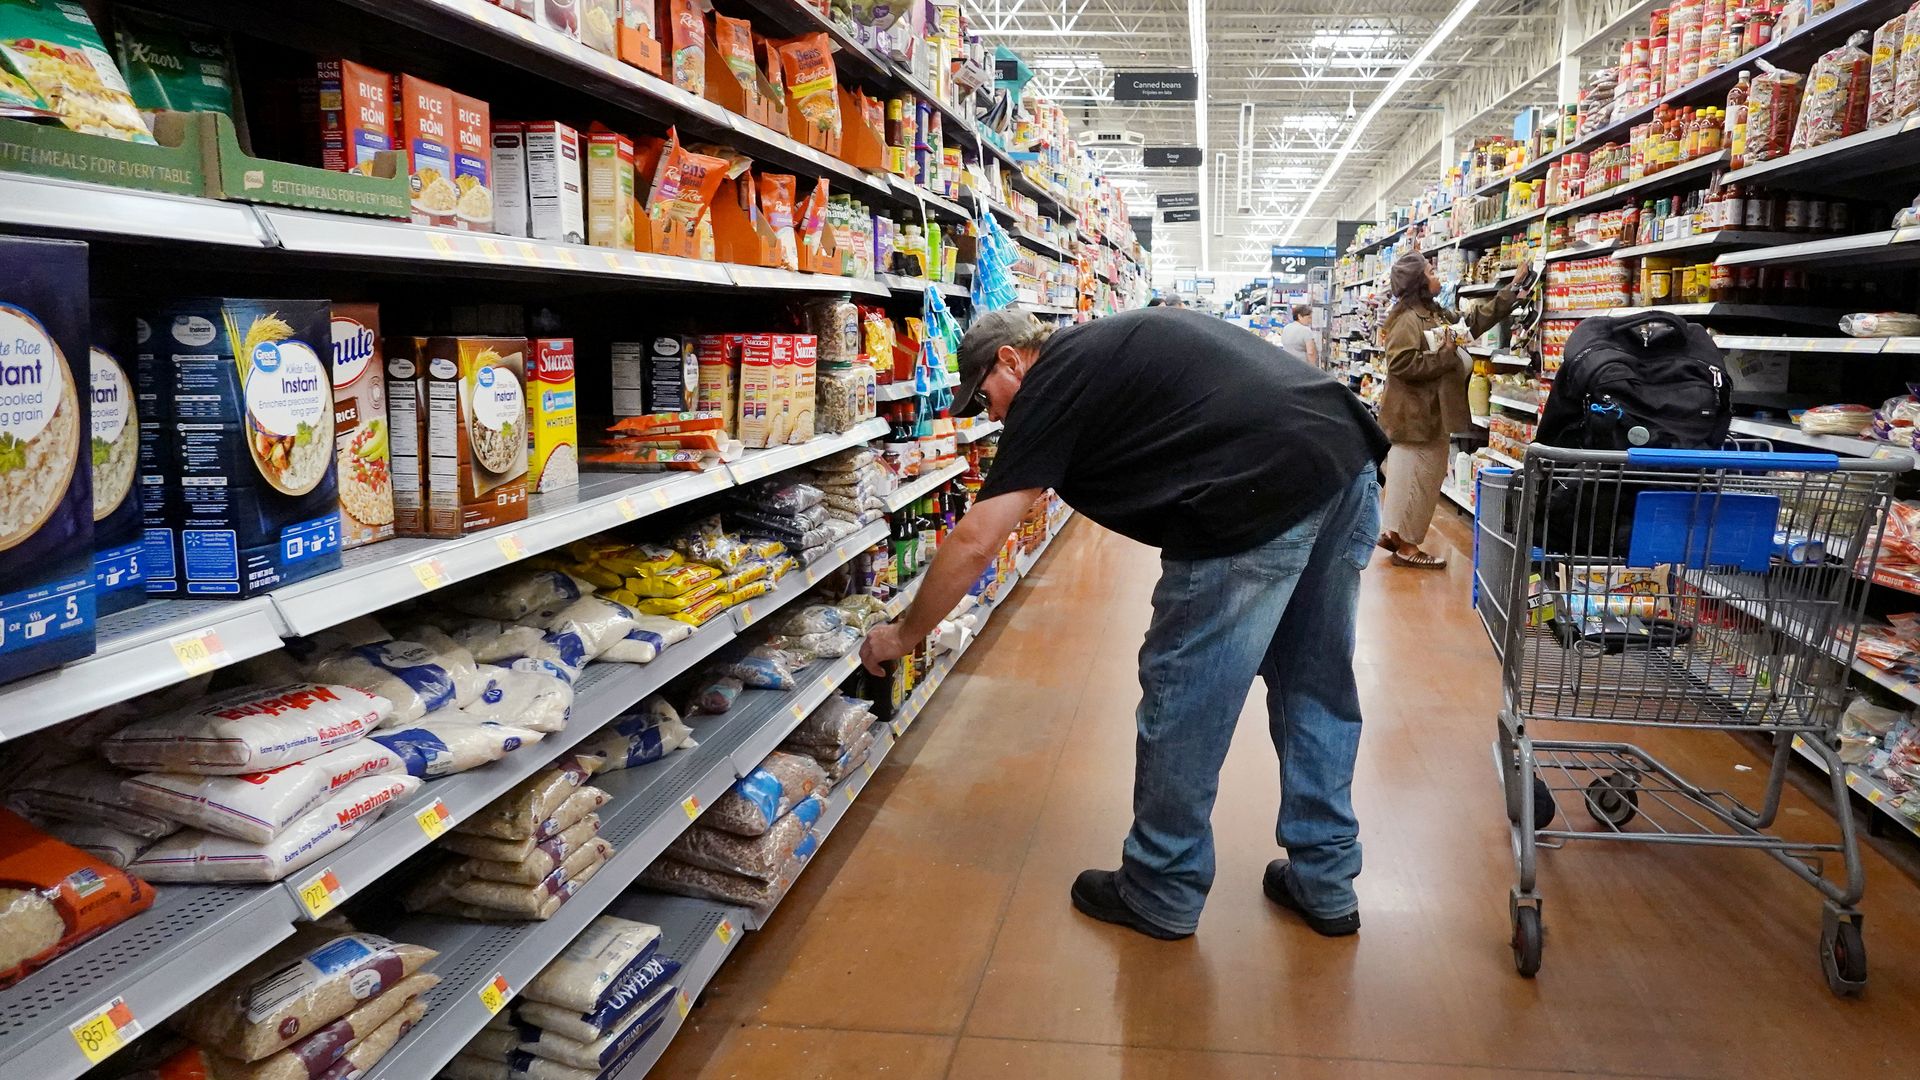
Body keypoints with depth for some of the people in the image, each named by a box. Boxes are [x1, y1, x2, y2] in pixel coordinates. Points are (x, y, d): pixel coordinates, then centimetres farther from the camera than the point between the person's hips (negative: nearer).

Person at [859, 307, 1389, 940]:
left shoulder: (1052, 383, 2)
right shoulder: (1116, 342, 26)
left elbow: (975, 542, 0)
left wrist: (904, 635, 12)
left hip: (1263, 496, -9)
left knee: (1183, 695, 6)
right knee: (1315, 686, 19)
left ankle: (1162, 897, 22)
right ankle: (1325, 885, 33)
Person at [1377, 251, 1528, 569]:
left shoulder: (1438, 315, 13)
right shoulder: (1407, 319, -16)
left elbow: (1478, 320, 19)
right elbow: (1402, 364, -25)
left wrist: (1516, 287, 20)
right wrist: (1445, 354, -19)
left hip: (1431, 412, 10)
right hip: (1414, 414, -10)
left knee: (1428, 476, 15)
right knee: (1417, 478, -4)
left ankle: (1393, 533, 24)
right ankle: (1406, 546, 4)